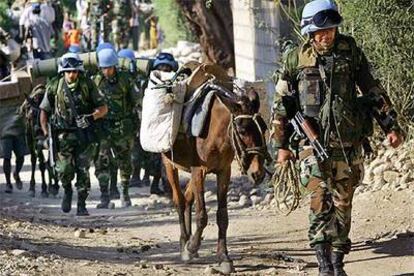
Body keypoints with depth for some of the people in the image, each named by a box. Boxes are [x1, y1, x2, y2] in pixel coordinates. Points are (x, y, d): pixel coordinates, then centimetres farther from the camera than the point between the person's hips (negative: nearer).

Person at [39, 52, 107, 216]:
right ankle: (67, 190, 21)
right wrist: (45, 131, -2)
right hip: (63, 134, 0)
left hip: (84, 133, 0)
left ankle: (81, 205, 7)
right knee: (64, 170, -11)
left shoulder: (87, 85, -3)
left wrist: (91, 117, -20)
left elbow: (103, 108, -1)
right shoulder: (54, 86, -1)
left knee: (83, 170, -3)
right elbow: (44, 110, 9)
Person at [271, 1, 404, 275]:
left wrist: (391, 126, 5)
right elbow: (282, 105, 8)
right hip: (313, 143, -2)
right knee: (321, 201, -14)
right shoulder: (296, 59, 0)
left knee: (343, 204, 6)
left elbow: (374, 91, 9)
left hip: (348, 144, 2)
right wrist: (281, 145, 8)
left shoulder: (351, 51, 2)